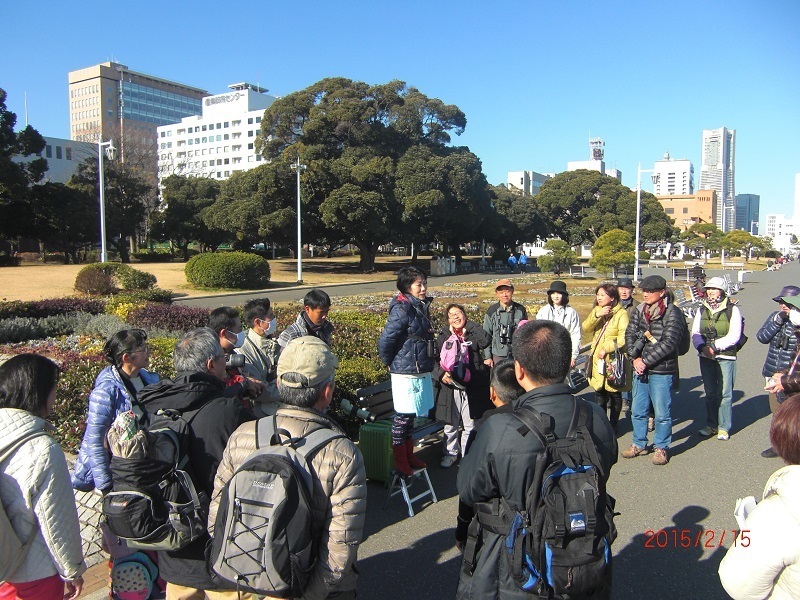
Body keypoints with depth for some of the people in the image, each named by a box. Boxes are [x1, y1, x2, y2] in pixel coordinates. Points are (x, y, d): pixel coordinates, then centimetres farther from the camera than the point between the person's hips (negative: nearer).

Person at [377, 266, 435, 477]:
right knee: (403, 417, 4)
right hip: (406, 373, -9)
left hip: (421, 371, 9)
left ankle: (409, 456, 33)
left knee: (410, 416, 19)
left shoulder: (421, 306, 9)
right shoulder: (402, 309, -19)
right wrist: (389, 363, -7)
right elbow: (385, 340, -21)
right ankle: (400, 462, 18)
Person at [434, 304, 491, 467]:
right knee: (450, 425, 9)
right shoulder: (443, 337, 6)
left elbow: (486, 341, -17)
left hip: (472, 387, 0)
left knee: (470, 425, 8)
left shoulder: (473, 335, 4)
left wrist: (469, 325, -8)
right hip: (450, 386, 0)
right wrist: (441, 373, -18)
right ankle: (451, 453, 25)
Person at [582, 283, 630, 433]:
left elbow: (624, 338, -19)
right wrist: (597, 315, -18)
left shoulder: (621, 314, -11)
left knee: (614, 393, 8)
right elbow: (585, 329, -5)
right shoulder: (595, 311, 9)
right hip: (597, 360, 5)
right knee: (599, 393, 13)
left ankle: (614, 424, 22)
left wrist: (606, 349, -20)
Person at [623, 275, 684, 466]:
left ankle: (661, 448, 20)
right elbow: (629, 335, 6)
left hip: (661, 371, -6)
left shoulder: (672, 313, -10)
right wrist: (635, 359, -9)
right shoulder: (639, 311, 7)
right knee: (637, 410, 14)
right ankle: (639, 444, 29)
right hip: (640, 370, 6)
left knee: (662, 413, 4)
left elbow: (669, 343, -17)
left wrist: (646, 361, -16)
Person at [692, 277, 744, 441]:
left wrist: (715, 347, -18)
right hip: (706, 357, 4)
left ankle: (724, 427, 11)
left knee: (725, 393, 0)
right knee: (710, 393, 11)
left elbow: (734, 335, -11)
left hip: (726, 356, -4)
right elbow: (695, 333, 5)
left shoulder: (732, 310, -4)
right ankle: (711, 425, 21)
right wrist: (702, 347, -13)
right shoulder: (702, 309, 8)